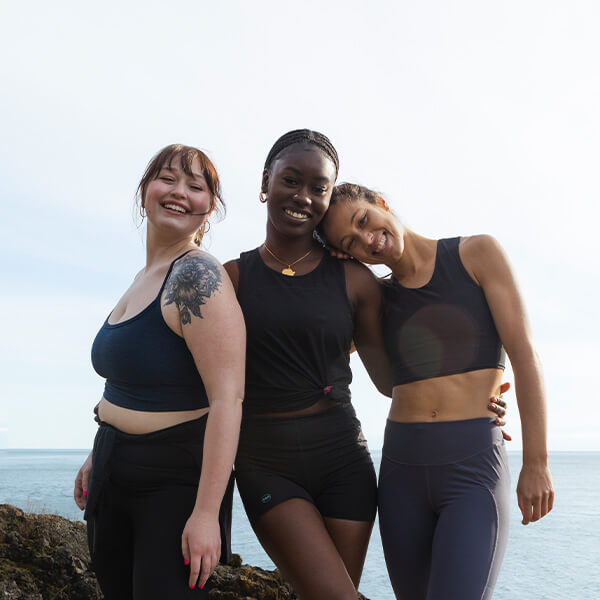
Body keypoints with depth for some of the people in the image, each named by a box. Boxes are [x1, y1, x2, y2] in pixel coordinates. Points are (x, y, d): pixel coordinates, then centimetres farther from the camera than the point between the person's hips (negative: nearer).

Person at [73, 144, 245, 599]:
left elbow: (227, 398, -24)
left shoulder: (197, 275, -17)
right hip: (115, 473, 8)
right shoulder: (145, 277, 9)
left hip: (176, 477, -8)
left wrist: (206, 512, -26)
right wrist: (97, 458, 21)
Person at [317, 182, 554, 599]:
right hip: (402, 470, 4)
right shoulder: (378, 299, 11)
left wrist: (536, 462, -7)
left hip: (474, 469, -4)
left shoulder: (477, 254, 1)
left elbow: (524, 353, -3)